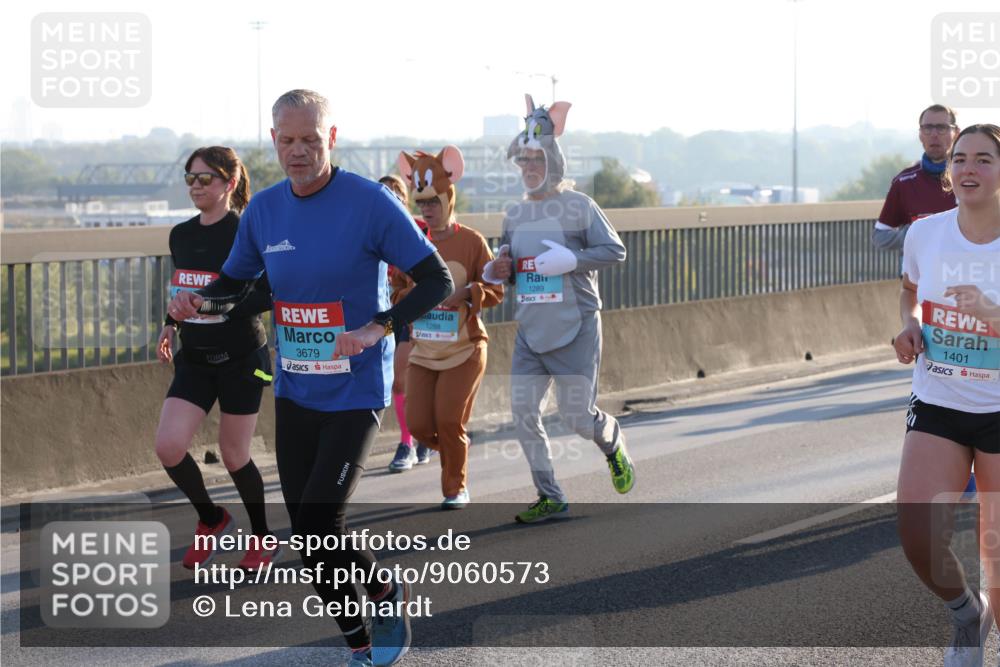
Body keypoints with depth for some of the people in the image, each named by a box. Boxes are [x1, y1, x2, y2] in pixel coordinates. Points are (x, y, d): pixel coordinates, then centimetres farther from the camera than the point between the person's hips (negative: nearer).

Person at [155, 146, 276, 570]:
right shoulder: (181, 235, 6)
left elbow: (270, 295, -18)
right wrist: (171, 324, 6)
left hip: (240, 359, -5)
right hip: (194, 358, 5)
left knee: (234, 455, 4)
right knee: (168, 447, -9)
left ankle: (262, 539, 26)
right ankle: (211, 519, 17)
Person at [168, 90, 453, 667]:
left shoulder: (370, 203, -14)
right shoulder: (264, 209, 3)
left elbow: (438, 281, -13)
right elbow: (234, 283, 17)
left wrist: (378, 327, -27)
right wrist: (198, 302, -6)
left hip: (355, 393, -6)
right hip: (294, 393, 6)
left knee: (319, 525, -13)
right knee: (308, 532, 6)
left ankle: (388, 590, 17)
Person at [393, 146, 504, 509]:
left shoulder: (472, 241, -5)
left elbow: (495, 289, -3)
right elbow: (397, 287, 10)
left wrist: (466, 293, -21)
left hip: (464, 349, -3)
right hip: (423, 350, 3)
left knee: (450, 421, -8)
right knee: (419, 424, -2)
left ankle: (456, 488, 13)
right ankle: (456, 455, 31)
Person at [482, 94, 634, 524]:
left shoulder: (578, 206, -5)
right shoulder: (515, 215, 12)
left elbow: (615, 250, -10)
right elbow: (507, 265, 22)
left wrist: (571, 259, -22)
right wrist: (496, 272, -1)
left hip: (575, 330, -5)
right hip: (530, 333, 5)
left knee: (577, 417, -4)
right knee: (523, 413, -4)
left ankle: (612, 442, 32)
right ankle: (549, 497, 6)